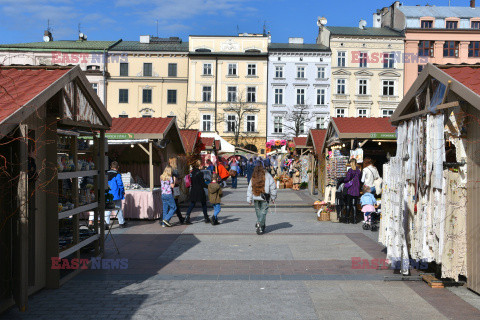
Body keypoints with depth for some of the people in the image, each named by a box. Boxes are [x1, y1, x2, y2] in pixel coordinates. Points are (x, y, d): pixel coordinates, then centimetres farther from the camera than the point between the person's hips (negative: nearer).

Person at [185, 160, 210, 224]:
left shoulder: (192, 172, 4)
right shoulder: (200, 173, -16)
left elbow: (191, 182, 10)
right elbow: (203, 184, -15)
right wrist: (209, 187, -2)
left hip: (193, 191, 6)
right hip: (200, 191, -5)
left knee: (192, 205, 8)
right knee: (204, 204, 10)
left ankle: (187, 217, -5)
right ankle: (206, 218, 19)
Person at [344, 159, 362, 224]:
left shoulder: (350, 170, -9)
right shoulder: (358, 171, 6)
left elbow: (347, 178, -14)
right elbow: (360, 180, 10)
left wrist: (344, 180, 5)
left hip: (350, 190, -4)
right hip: (356, 190, 4)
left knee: (348, 204, 4)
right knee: (354, 204, 9)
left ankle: (348, 219, 4)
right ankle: (354, 219, 7)